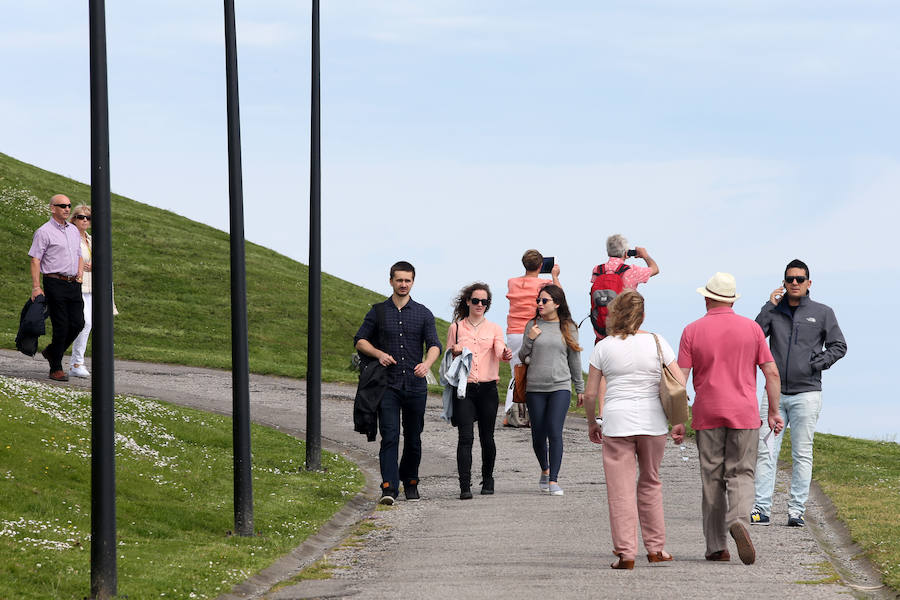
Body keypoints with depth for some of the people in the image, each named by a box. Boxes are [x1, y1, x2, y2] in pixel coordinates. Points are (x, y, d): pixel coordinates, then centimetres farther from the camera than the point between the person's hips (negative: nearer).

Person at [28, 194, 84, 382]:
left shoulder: (74, 231, 17)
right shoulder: (44, 232, -4)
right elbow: (35, 260, -7)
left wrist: (80, 273, 10)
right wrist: (36, 287, -14)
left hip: (73, 284, 6)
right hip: (55, 283, -6)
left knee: (78, 323, -2)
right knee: (61, 326, -8)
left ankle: (51, 352, 21)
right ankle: (56, 368, 2)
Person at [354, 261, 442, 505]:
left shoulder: (423, 314, 8)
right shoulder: (378, 312, 7)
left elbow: (434, 345, -1)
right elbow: (360, 340, 11)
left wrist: (427, 363, -23)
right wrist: (379, 354, -9)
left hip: (415, 385, 1)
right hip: (388, 385, -1)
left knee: (413, 438, 9)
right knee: (389, 436, -13)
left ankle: (410, 481, 28)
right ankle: (389, 487, -20)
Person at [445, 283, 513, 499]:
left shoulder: (494, 329, 10)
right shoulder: (456, 328, 10)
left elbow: (500, 352, -8)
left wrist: (506, 355, -31)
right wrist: (454, 353, -9)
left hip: (487, 389, 1)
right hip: (464, 388, -1)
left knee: (487, 438, 6)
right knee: (466, 437, -12)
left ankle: (487, 480, 26)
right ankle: (465, 486, -16)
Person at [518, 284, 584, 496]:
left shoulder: (568, 328, 5)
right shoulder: (532, 325, 6)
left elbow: (574, 359, 12)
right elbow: (522, 357, 9)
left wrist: (580, 388, 15)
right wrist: (529, 339, -9)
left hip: (560, 387, -2)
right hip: (535, 388, 2)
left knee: (554, 432, -13)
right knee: (538, 435, 5)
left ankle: (554, 480, -12)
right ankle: (545, 471, 31)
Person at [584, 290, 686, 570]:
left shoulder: (604, 347, -1)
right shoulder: (657, 343, 2)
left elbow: (590, 394, 1)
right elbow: (680, 386, -2)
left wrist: (592, 422, 16)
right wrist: (679, 422, 6)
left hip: (616, 421, -2)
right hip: (652, 421, 2)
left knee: (621, 489, 1)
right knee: (650, 483, 18)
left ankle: (625, 552, -4)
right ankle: (655, 547, 21)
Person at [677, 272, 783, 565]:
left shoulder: (693, 331, -1)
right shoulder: (751, 328, 2)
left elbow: (680, 379, -5)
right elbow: (772, 373, 1)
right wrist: (774, 411, 8)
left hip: (707, 416, 0)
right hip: (744, 414, 0)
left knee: (712, 480, 8)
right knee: (740, 474, 4)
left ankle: (716, 546, 8)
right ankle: (738, 521, -25)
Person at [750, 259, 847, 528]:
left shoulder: (822, 313, 7)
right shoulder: (774, 312, 10)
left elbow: (839, 346, 8)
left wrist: (816, 364, -6)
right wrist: (769, 306, -6)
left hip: (806, 393, -2)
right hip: (775, 393, 2)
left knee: (802, 454, 0)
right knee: (765, 452, -4)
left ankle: (796, 510, 2)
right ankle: (761, 509, -4)